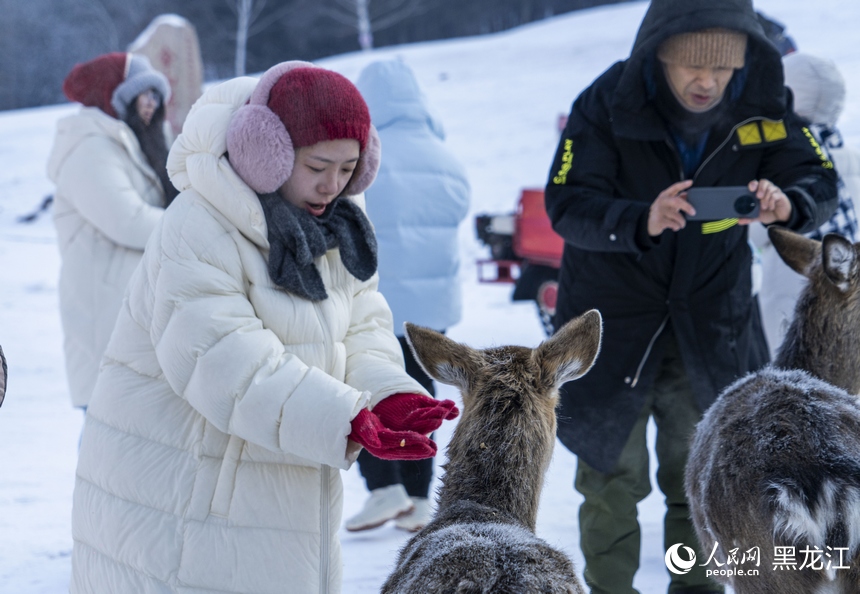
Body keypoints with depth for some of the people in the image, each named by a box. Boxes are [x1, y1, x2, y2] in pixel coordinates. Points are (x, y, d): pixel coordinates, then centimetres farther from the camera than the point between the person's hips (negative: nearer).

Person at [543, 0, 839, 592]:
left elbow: (820, 181, -9)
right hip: (614, 321, -2)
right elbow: (567, 205, -23)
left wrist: (788, 204, -34)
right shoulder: (607, 104, -18)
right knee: (613, 474, 5)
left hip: (712, 325, 2)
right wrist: (641, 221, -42)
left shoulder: (761, 105, -10)